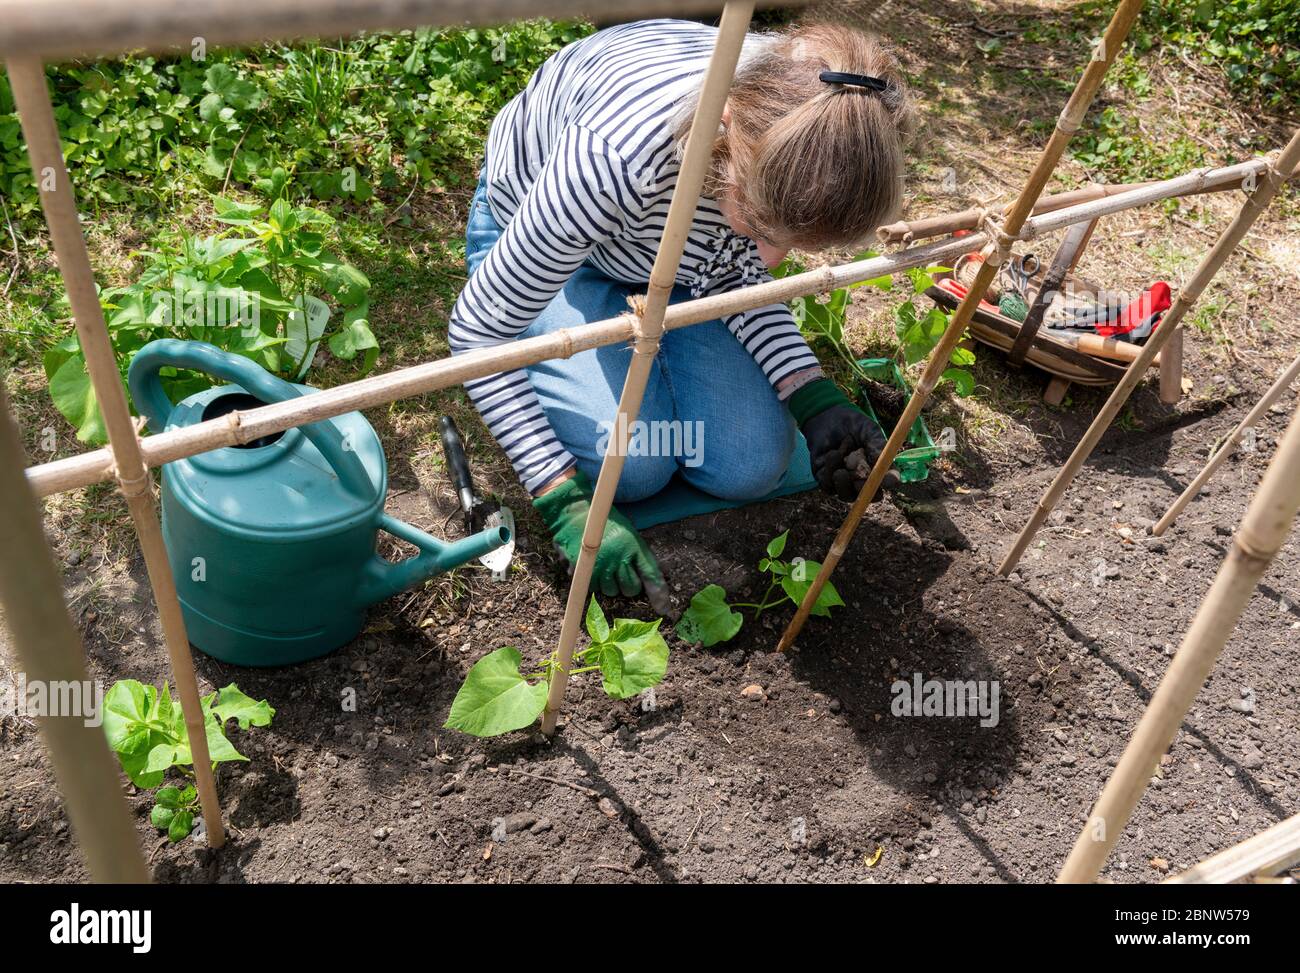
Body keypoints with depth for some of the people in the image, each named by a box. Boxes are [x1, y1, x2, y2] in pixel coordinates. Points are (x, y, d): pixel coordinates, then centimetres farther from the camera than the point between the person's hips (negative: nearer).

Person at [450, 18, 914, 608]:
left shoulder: (800, 132, -29)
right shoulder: (617, 156, -44)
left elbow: (738, 276, -9)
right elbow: (477, 329, -31)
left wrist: (814, 401, -24)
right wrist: (567, 503, -34)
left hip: (673, 259, 4)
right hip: (541, 238, -3)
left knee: (751, 467, -9)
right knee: (630, 463, -23)